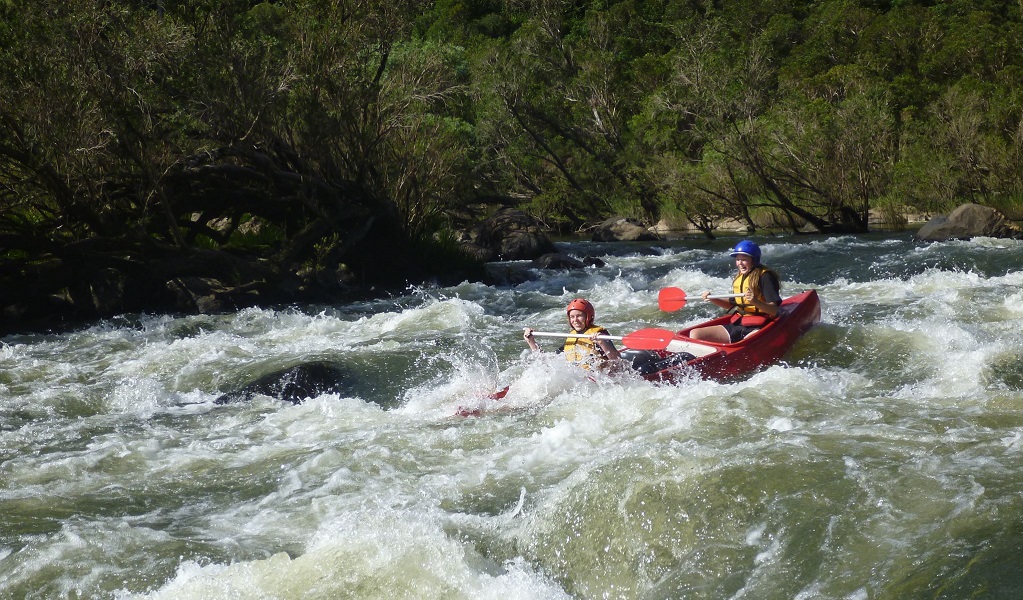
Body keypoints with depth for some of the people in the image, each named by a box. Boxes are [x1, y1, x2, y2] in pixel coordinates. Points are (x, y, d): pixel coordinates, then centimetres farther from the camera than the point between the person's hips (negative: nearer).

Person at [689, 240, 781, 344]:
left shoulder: (764, 277, -8)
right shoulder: (739, 278, 15)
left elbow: (774, 310, -15)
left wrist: (755, 301, -32)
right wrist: (712, 299, 11)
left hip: (757, 327, -8)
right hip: (737, 325, 8)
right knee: (694, 334, -5)